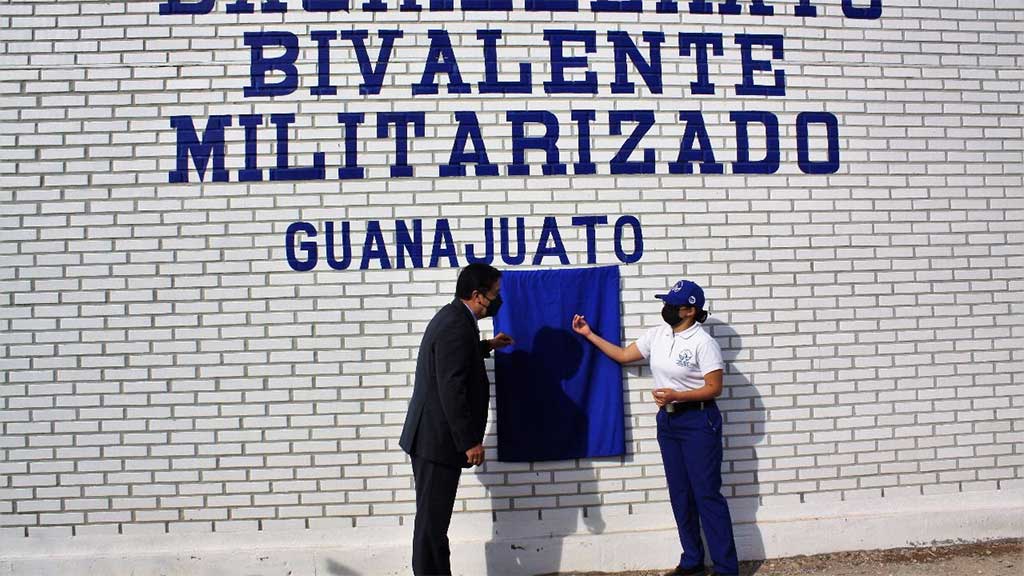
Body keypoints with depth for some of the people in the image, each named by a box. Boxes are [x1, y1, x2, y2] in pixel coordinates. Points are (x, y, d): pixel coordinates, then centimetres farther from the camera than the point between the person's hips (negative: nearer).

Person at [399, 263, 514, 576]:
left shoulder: (452, 317, 11)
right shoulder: (457, 326, -20)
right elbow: (451, 391, -24)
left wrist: (486, 346, 30)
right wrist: (470, 442, -20)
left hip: (432, 436, 10)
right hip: (439, 439, -10)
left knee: (434, 518, 16)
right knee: (432, 519, -1)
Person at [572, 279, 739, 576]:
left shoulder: (703, 342, -15)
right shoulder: (657, 335, 6)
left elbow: (714, 388, -15)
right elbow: (623, 355, 12)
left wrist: (677, 395, -25)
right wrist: (589, 334, 8)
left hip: (698, 421, -7)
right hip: (667, 420, 7)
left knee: (707, 494, -4)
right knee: (680, 493, 12)